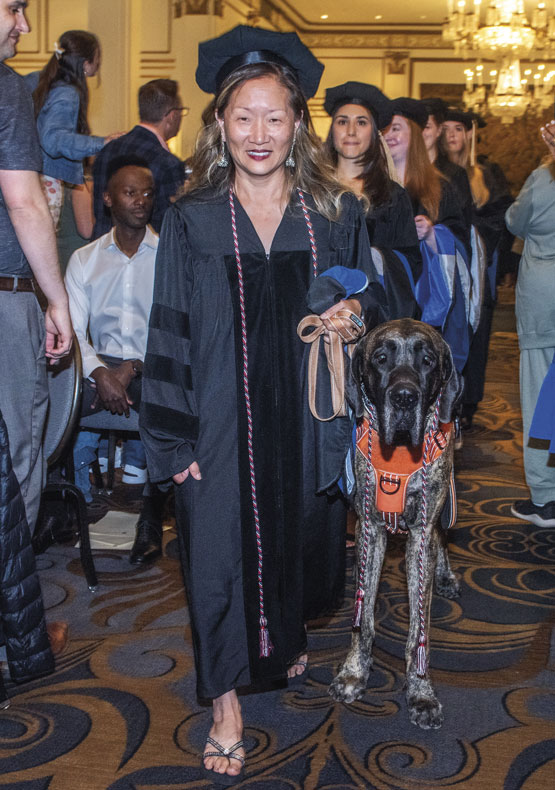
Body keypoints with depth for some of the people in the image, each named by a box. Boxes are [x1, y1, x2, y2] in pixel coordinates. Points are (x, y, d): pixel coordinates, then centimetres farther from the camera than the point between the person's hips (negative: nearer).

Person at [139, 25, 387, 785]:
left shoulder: (337, 213, 1)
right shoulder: (191, 220, -4)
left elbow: (373, 300, 11)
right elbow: (169, 332, -4)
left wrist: (357, 312, -14)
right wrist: (174, 437, -8)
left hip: (308, 419, 3)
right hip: (222, 426, -2)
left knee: (299, 535, 18)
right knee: (222, 547, 2)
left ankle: (286, 638, 48)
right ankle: (227, 701, 19)